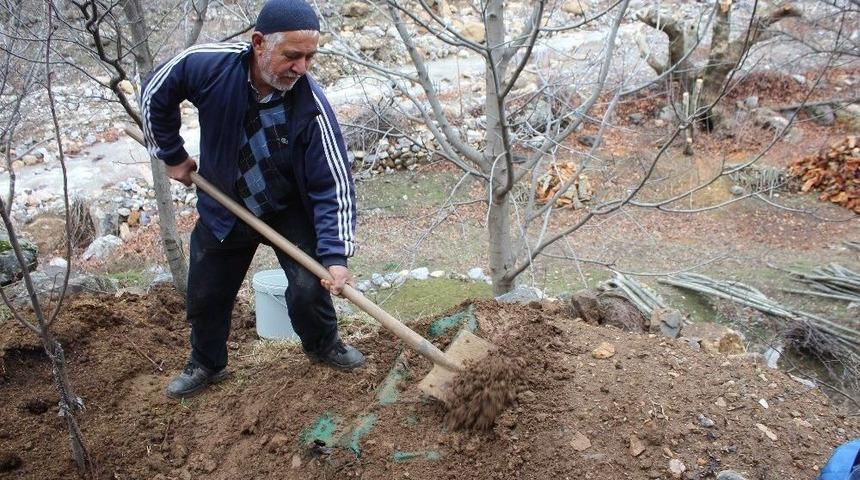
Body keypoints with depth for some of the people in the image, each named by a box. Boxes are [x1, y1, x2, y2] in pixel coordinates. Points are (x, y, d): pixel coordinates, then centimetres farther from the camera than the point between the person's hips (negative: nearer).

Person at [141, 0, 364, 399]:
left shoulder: (312, 107, -31)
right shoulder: (207, 65, -27)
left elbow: (335, 184, -29)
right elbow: (154, 95, -6)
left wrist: (336, 255, -37)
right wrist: (172, 155, 0)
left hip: (291, 210, -2)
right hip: (223, 207, 2)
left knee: (310, 285, -13)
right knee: (206, 295, 13)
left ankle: (323, 346, 21)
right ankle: (206, 365, 40)